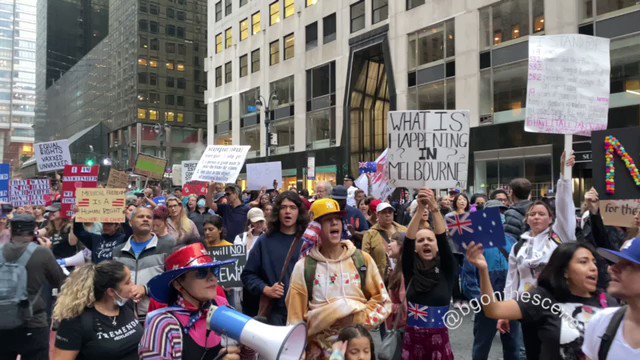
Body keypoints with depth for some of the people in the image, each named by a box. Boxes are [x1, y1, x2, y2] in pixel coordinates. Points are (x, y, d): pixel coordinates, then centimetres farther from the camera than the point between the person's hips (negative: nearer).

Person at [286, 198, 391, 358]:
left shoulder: (362, 259, 0)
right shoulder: (304, 267, -3)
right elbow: (295, 316, 0)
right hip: (320, 349, -1)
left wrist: (362, 320, -10)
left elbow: (383, 301, 4)